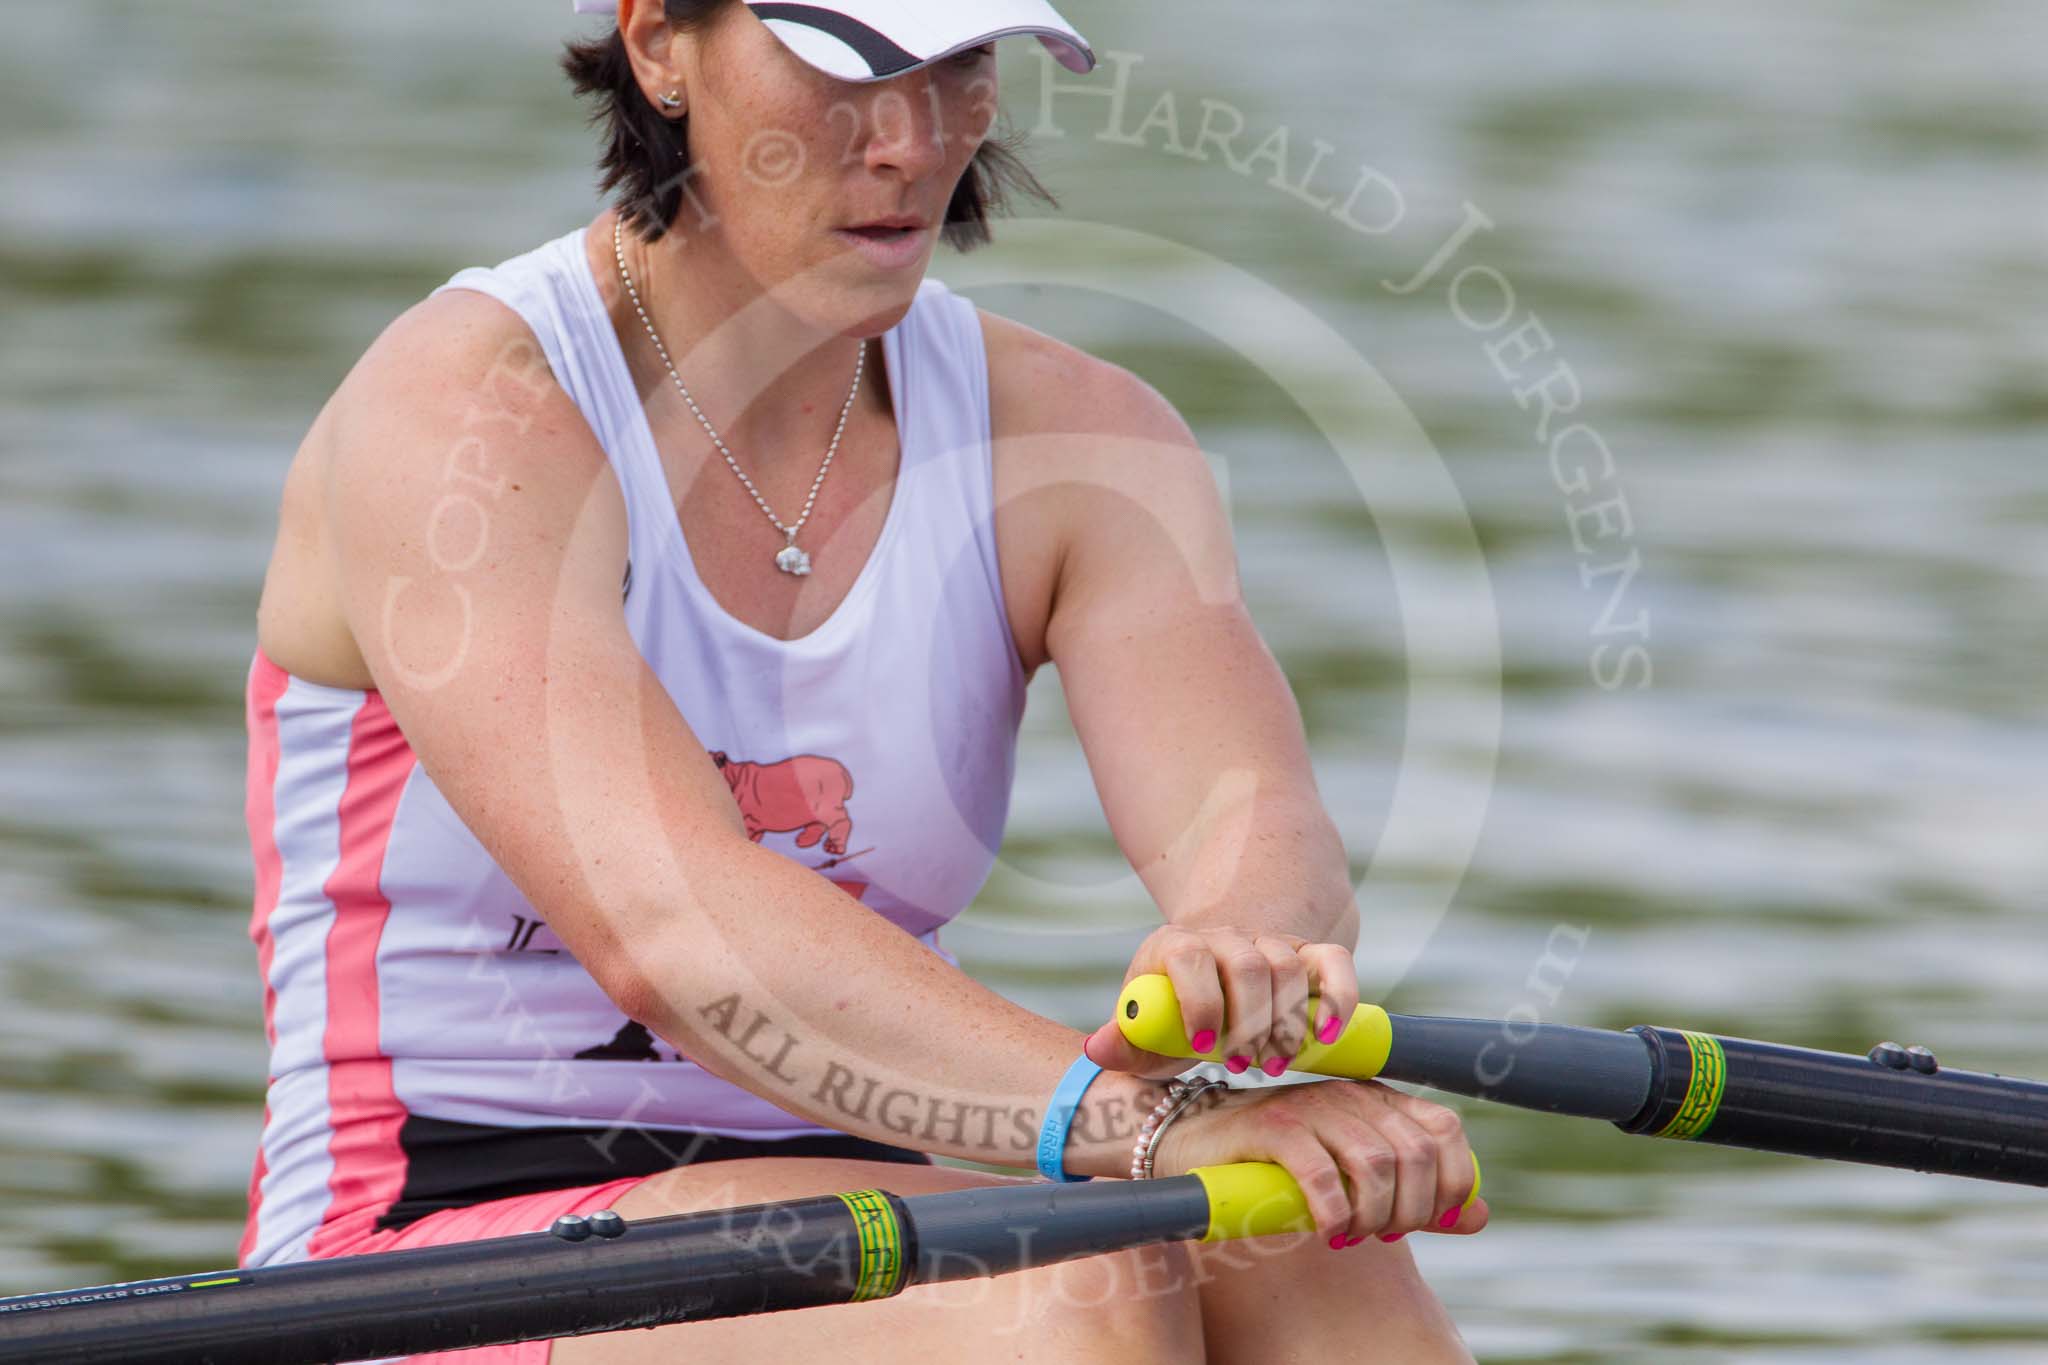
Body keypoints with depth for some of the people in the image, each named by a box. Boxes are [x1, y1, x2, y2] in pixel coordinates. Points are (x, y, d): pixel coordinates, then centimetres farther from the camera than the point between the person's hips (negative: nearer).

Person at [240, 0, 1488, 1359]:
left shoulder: (1066, 429, 5)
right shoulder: (458, 411, -13)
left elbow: (1251, 815, -14)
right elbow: (661, 930, -28)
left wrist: (1243, 948, -41)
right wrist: (1131, 1115, -42)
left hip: (847, 1249, 5)